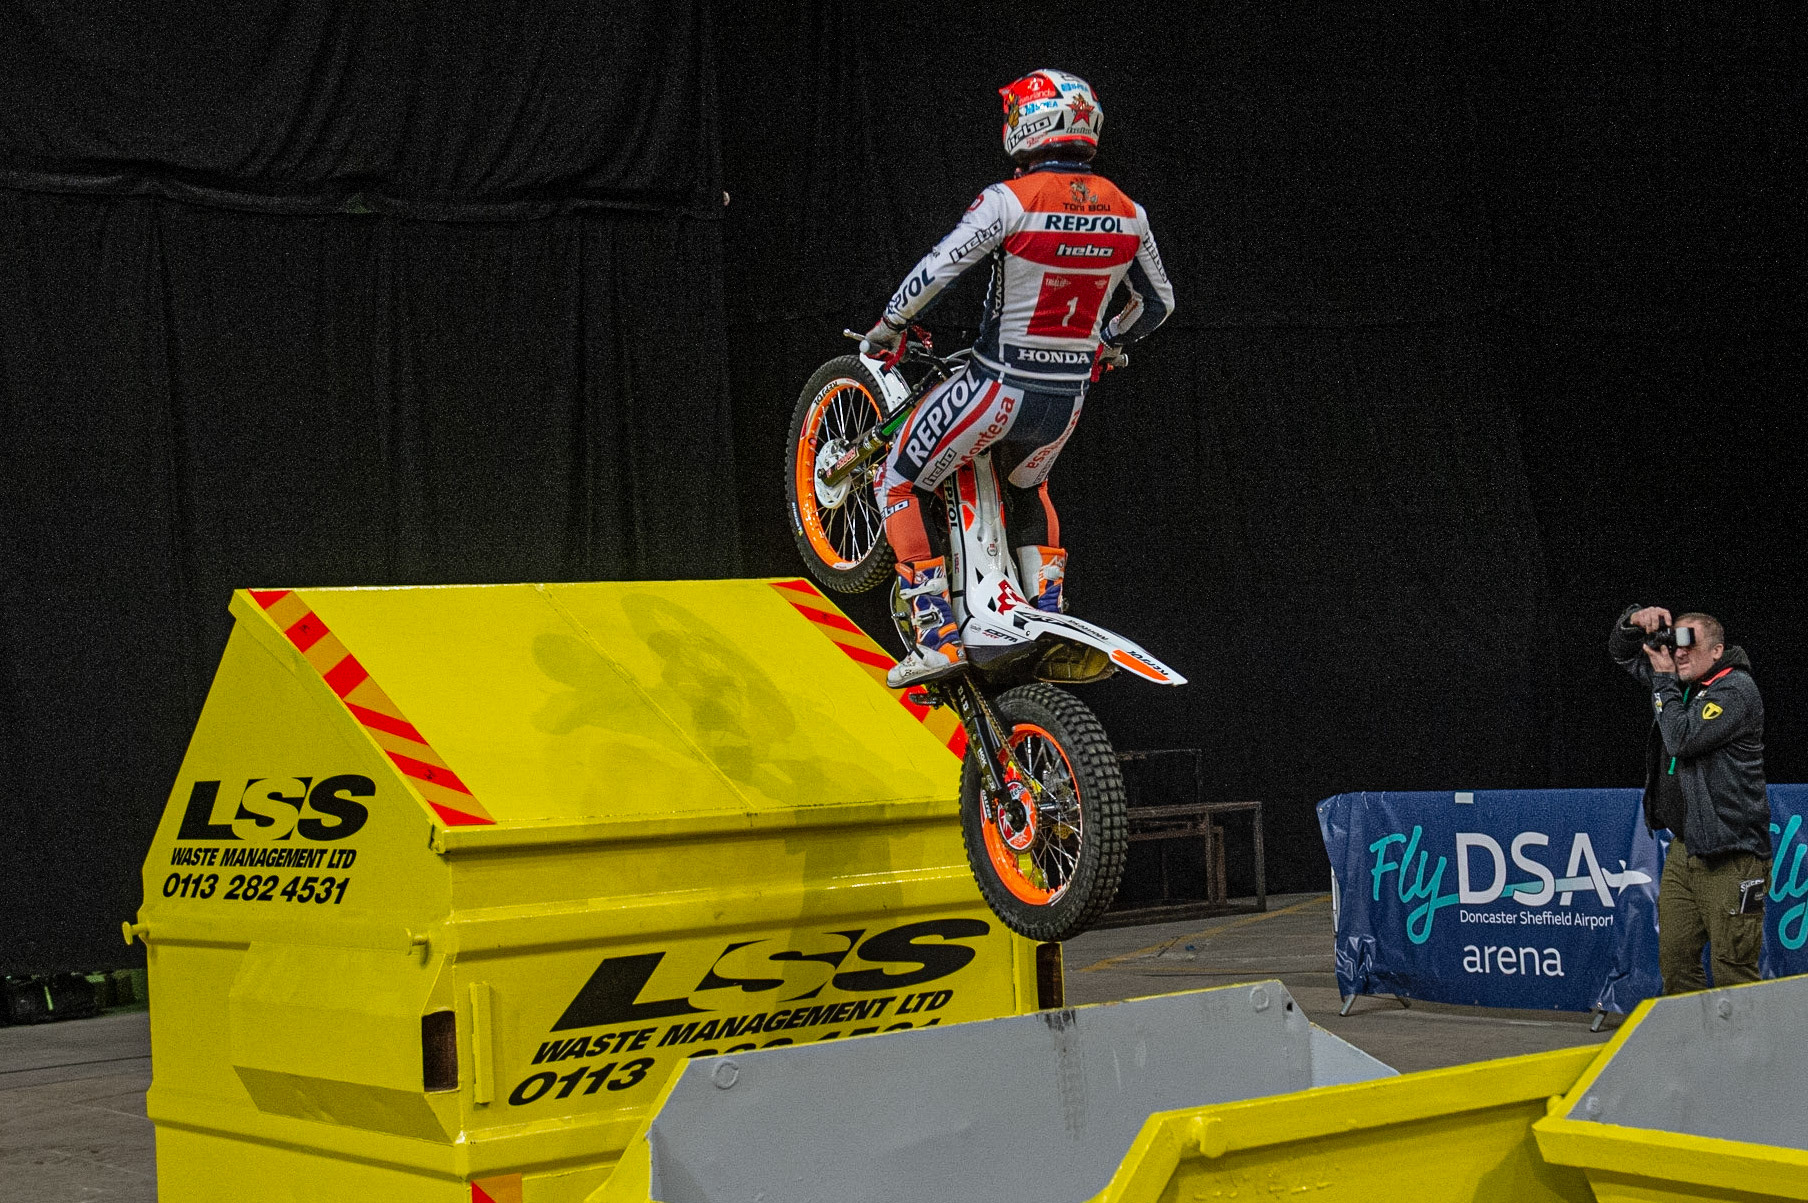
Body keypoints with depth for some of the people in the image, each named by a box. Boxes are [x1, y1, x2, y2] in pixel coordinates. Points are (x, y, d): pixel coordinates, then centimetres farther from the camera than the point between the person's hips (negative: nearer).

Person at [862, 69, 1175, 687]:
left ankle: (936, 636, 0)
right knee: (1028, 490, 35)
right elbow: (1157, 301, 14)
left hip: (997, 387, -6)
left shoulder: (1011, 200, -16)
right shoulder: (1126, 213, 2)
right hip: (1067, 399, 6)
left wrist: (886, 328, -1)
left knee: (897, 483, 11)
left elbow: (936, 270, -18)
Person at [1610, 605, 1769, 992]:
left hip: (1728, 855, -8)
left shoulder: (1736, 689, -11)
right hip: (1684, 848, 8)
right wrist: (1635, 621, 2)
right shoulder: (1681, 681, 13)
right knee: (1675, 960, 7)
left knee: (1732, 973, -8)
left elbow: (1682, 739, -21)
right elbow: (1623, 653, 24)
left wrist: (1664, 681, -9)